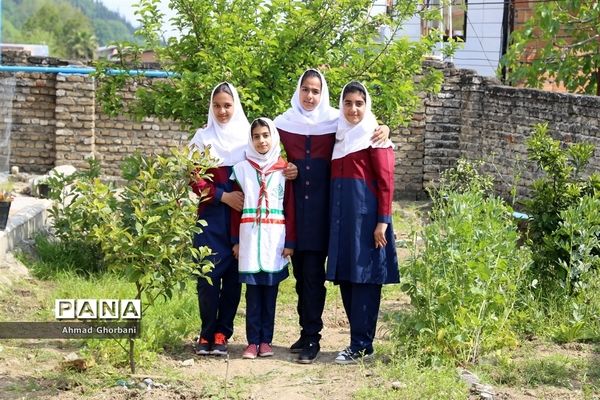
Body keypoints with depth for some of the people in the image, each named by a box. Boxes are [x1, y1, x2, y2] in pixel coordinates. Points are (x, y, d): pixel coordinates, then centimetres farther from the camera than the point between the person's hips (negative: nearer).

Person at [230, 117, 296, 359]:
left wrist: (290, 242, -1)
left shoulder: (284, 169, 5)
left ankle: (266, 340, 10)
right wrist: (236, 240, 3)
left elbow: (290, 207, 3)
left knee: (270, 290, 3)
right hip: (250, 236, 0)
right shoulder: (242, 168, 7)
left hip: (275, 237, 0)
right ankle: (252, 341, 5)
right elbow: (236, 207, 7)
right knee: (253, 291, 2)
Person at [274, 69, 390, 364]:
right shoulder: (284, 123, 6)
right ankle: (306, 332, 17)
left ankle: (312, 338, -4)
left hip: (321, 206, -3)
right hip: (294, 205, 3)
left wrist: (383, 130, -12)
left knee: (313, 273, -7)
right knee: (300, 271, 8)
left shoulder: (335, 121, 0)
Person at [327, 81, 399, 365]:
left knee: (364, 277, -5)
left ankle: (361, 346, -2)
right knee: (345, 278, 7)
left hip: (366, 215, -7)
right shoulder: (340, 137, 17)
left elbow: (386, 181, -8)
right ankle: (360, 341, 14)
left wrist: (383, 221, -14)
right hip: (341, 216, 7)